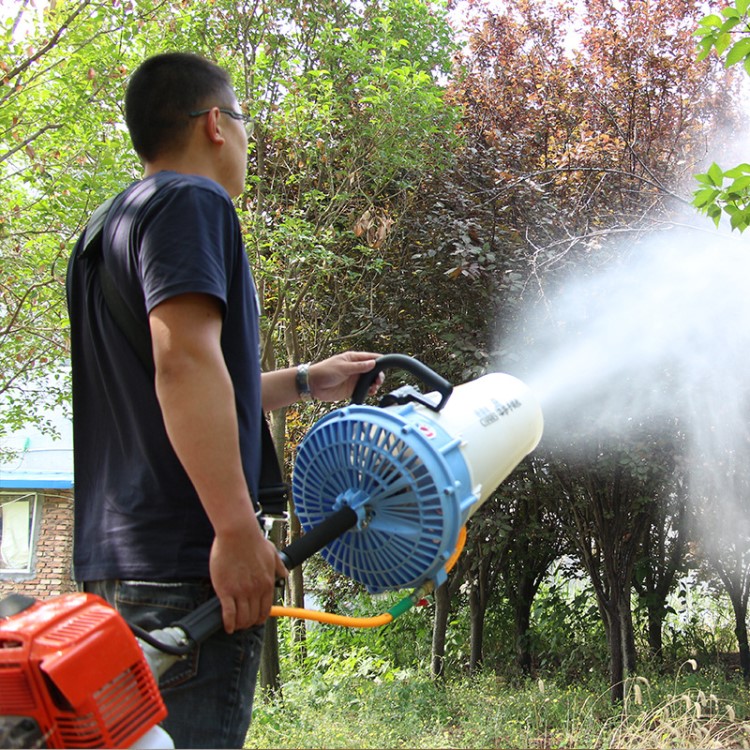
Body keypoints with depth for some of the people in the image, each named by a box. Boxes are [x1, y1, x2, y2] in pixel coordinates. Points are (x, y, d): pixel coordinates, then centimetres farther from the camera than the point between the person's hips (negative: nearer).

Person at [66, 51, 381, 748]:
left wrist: (305, 381, 33)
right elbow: (184, 361, -22)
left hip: (116, 556, 10)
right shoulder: (191, 201, -7)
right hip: (184, 557, -10)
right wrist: (238, 529, -25)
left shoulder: (110, 226, 23)